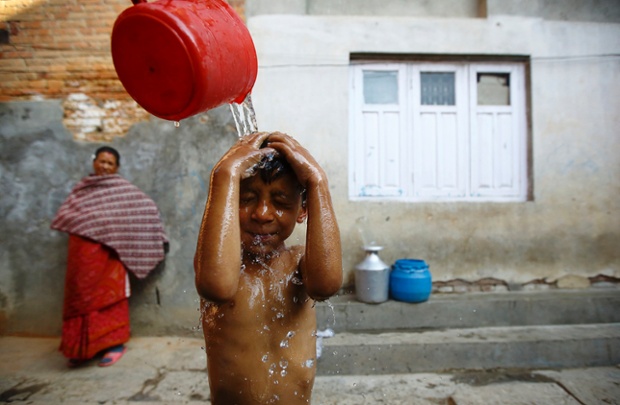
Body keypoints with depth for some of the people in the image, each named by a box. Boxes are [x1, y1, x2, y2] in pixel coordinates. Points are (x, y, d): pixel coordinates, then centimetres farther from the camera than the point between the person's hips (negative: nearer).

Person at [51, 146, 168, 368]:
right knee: (81, 296, 9)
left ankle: (115, 343, 9)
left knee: (109, 296, 0)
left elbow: (146, 207, -5)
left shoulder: (122, 188, -1)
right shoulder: (82, 188, 13)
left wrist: (153, 237, -5)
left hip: (107, 253, -5)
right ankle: (81, 347, 22)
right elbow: (65, 215, 15)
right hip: (81, 253, 5)